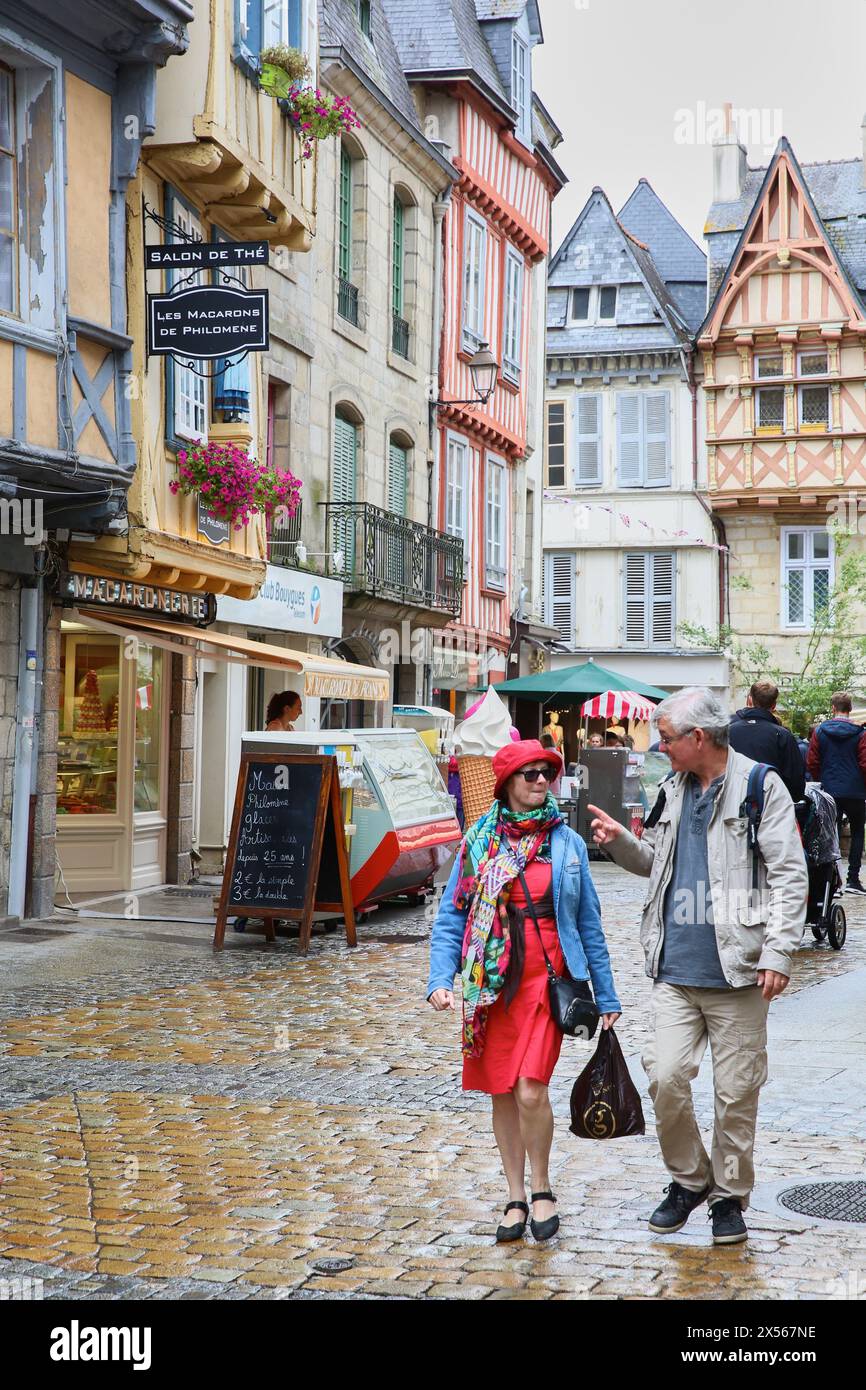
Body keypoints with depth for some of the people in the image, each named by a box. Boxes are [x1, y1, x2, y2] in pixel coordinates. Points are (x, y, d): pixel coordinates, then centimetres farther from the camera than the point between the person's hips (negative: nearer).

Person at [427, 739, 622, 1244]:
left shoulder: (567, 843, 5)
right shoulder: (479, 842, 4)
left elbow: (590, 926, 9)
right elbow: (450, 917, 3)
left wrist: (607, 996, 9)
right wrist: (441, 979, -10)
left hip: (548, 979, -1)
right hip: (493, 982, 2)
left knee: (531, 1090, -13)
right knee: (503, 1093, 8)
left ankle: (542, 1189, 9)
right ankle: (516, 1197, 22)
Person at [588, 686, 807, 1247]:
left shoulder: (761, 787, -5)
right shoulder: (675, 790, 14)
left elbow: (790, 876, -7)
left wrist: (777, 953, -14)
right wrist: (621, 841, 6)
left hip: (736, 971, -5)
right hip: (675, 970, 5)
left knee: (736, 1091, 4)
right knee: (665, 1077, -3)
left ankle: (730, 1196, 20)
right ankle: (689, 1179, 18)